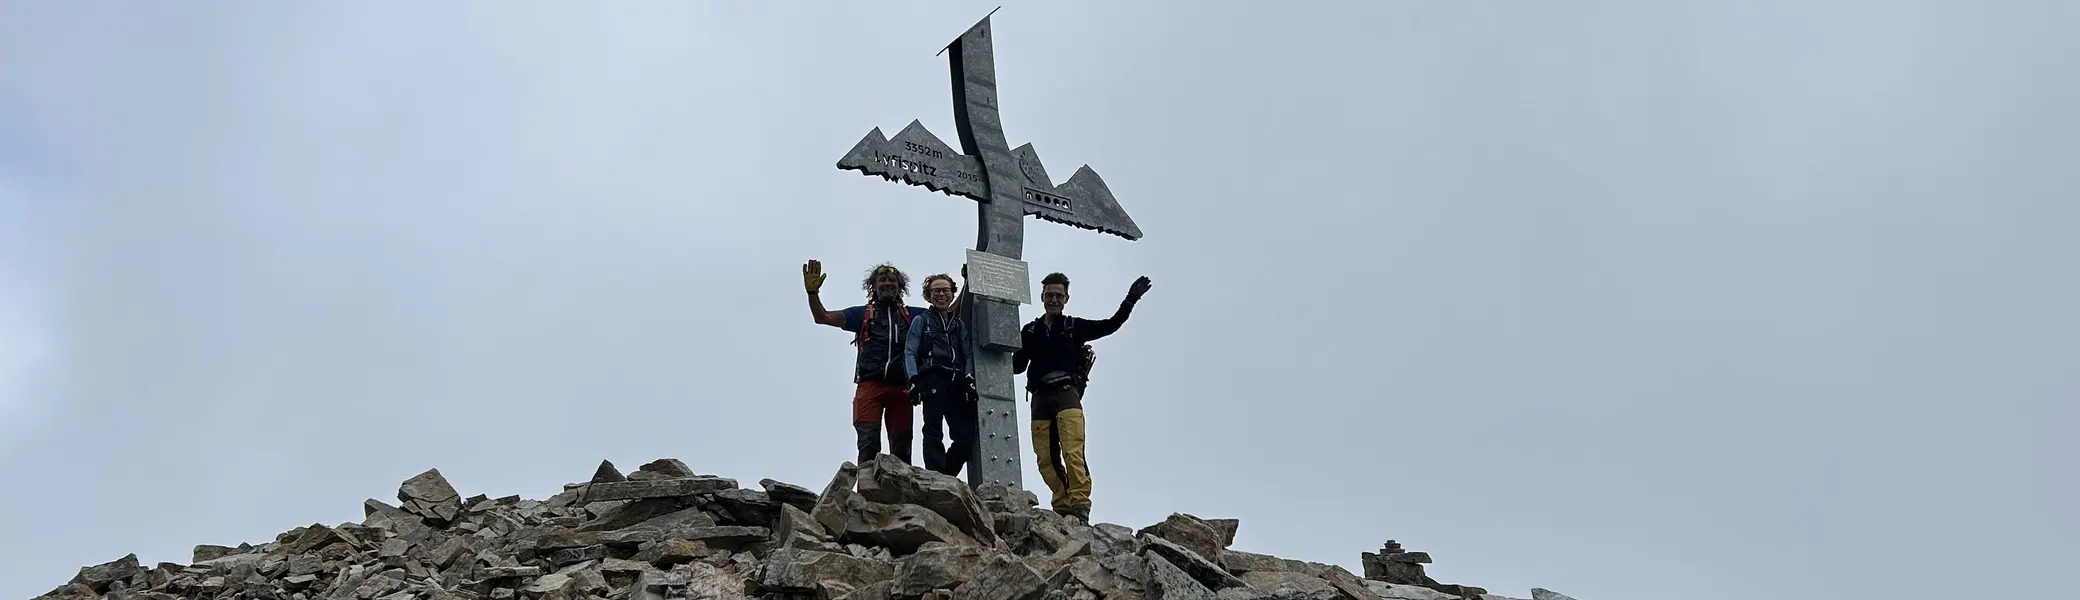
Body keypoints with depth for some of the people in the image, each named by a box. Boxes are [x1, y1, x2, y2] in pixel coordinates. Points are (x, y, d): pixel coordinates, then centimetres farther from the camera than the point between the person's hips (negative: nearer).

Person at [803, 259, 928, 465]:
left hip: (900, 387, 2)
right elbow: (822, 317, 12)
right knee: (869, 443, -15)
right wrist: (812, 292, -4)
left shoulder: (911, 315, 20)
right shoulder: (863, 314, 17)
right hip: (870, 385, -1)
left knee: (901, 447, -3)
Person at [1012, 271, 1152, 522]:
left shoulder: (1074, 327, 12)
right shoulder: (1030, 331, 17)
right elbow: (1017, 366, 18)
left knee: (1072, 452, -18)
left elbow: (1110, 326, 5)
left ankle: (1080, 505, -24)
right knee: (1045, 457, -3)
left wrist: (1130, 300, -4)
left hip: (1066, 392, -3)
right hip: (1040, 397, 3)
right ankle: (1062, 506, 3)